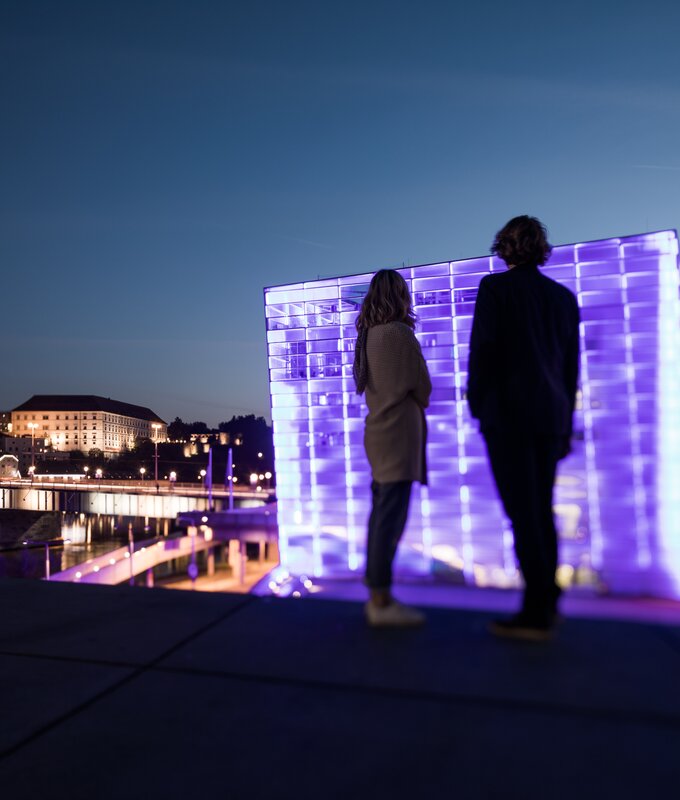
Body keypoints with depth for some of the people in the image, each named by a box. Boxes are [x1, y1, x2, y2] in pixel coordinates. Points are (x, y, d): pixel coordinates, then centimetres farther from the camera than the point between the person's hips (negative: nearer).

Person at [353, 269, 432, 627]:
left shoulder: (368, 335, 13)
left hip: (378, 431, 8)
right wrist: (417, 404, 15)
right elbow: (423, 387, -6)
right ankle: (382, 601, -2)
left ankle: (377, 596, 18)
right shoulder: (400, 332, -10)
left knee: (381, 515, 11)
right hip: (399, 431, -8)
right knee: (391, 517, -7)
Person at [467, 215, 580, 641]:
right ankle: (548, 603, 20)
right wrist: (565, 425, 19)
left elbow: (483, 350, -11)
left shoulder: (494, 287, -3)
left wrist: (477, 407, 0)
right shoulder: (564, 297, 14)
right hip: (550, 416, 6)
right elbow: (571, 366, 14)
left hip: (507, 414, -6)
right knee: (542, 510, 13)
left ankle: (536, 614, 2)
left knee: (524, 513, -3)